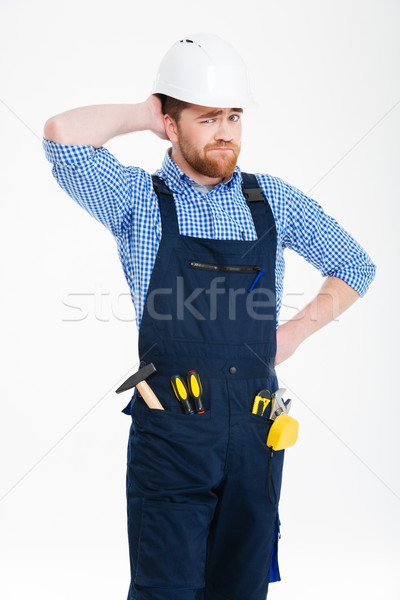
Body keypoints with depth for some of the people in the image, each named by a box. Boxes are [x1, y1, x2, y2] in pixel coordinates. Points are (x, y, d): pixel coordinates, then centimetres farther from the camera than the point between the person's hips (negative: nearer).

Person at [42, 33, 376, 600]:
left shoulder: (274, 200, 9)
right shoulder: (139, 199, 1)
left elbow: (356, 267, 20)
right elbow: (62, 135, -17)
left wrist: (296, 331, 7)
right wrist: (143, 113, -2)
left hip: (255, 432, 3)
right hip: (170, 433, -3)